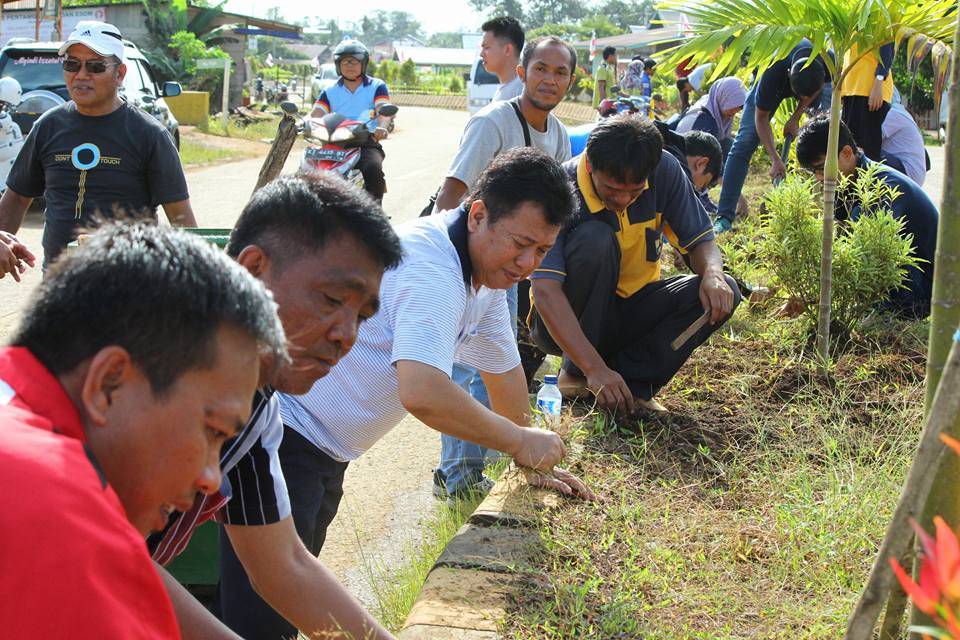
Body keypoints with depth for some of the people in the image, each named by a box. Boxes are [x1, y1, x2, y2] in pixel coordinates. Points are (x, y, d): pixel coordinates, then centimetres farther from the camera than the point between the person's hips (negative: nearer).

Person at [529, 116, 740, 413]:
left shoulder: (664, 171, -11)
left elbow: (701, 241, -2)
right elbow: (545, 291, -33)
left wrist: (713, 274, -27)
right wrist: (594, 368, -43)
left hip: (628, 315, 5)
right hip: (566, 324, -4)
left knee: (723, 293, -16)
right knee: (595, 238, -31)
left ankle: (629, 380, -16)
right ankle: (574, 372, -16)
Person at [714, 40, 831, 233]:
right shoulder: (772, 73, -44)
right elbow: (761, 117, -27)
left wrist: (796, 117, -17)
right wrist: (775, 159, -33)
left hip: (812, 82, 3)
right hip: (774, 85, -3)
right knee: (745, 141, -16)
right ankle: (724, 218, -19)